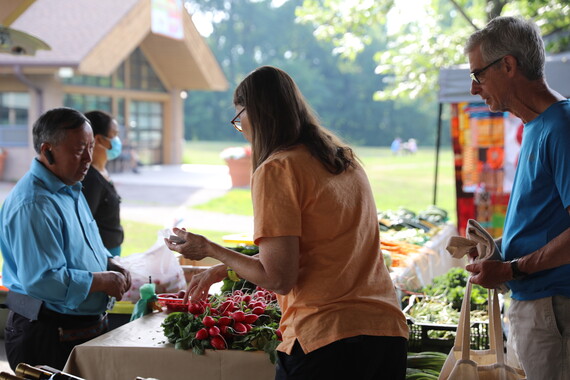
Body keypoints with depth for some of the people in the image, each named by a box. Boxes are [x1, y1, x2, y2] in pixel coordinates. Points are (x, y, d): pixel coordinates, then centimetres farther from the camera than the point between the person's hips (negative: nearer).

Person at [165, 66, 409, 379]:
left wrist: (209, 249, 2)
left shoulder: (276, 169, -10)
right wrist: (221, 269, 32)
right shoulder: (344, 159, 14)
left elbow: (278, 278, -13)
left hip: (327, 339, -7)